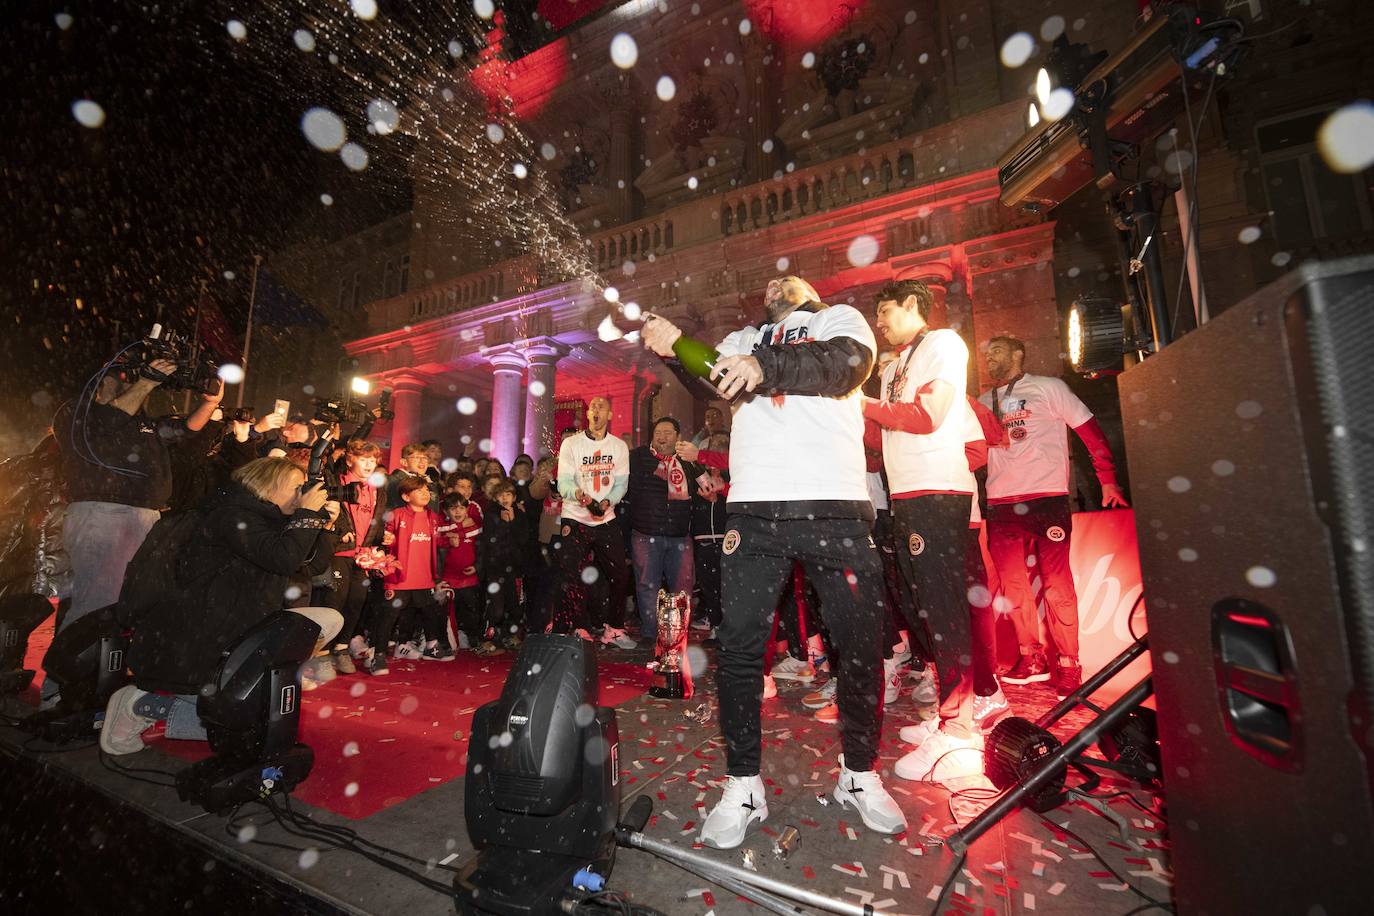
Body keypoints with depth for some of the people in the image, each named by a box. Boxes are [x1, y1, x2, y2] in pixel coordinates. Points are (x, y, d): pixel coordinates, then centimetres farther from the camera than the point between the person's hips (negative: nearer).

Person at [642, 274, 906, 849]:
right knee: (739, 647, 0)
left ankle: (860, 775, 29)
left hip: (836, 506, -1)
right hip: (754, 508, 2)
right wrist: (674, 347, -9)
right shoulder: (743, 340, 27)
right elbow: (714, 381, 10)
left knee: (861, 644, 6)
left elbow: (848, 365, -5)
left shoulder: (840, 317, 17)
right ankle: (743, 786, 17)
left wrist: (765, 366, -21)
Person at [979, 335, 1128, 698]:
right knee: (1012, 582, 7)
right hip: (1000, 504, 5)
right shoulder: (984, 402, 18)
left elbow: (1092, 433, 3)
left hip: (1046, 498, -4)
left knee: (1056, 582, -2)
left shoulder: (1048, 388, 6)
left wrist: (1108, 481, -1)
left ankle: (1068, 666, 9)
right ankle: (1032, 659, 19)